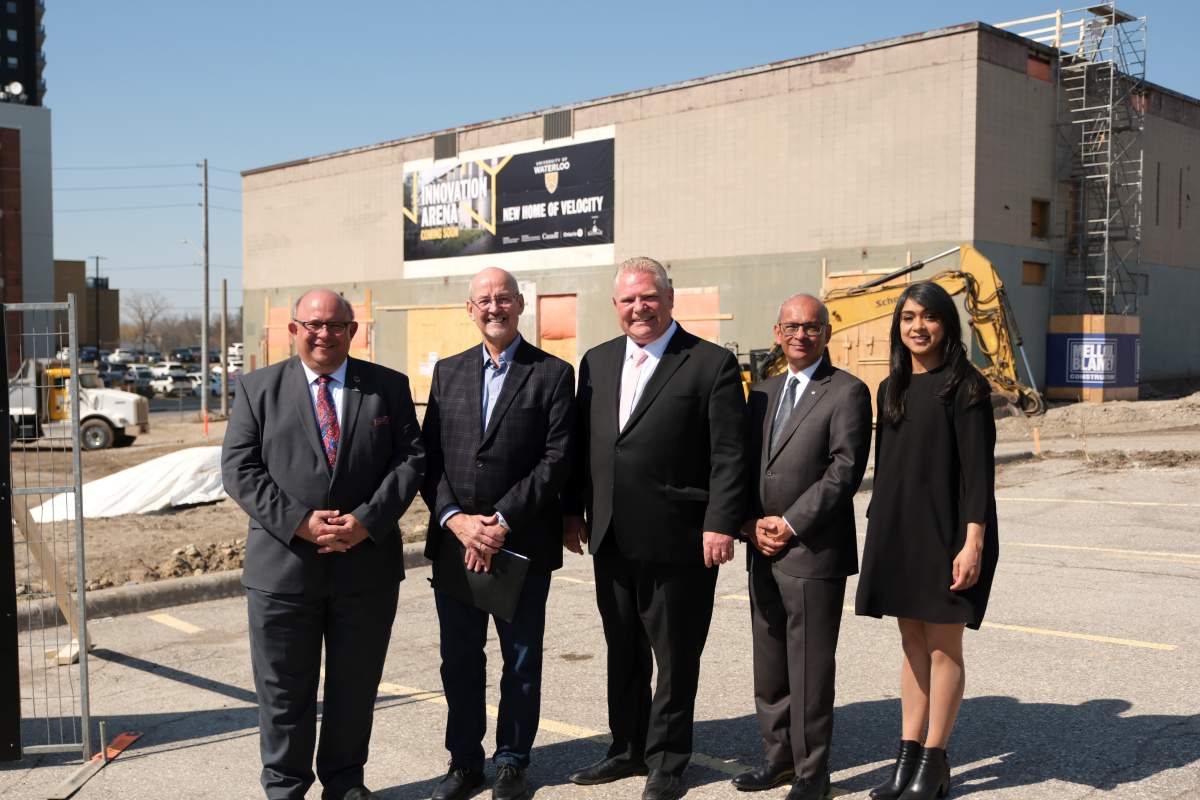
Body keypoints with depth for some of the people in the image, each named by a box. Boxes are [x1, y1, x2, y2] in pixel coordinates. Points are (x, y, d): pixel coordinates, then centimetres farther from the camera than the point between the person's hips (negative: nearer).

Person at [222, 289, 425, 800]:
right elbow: (239, 469, -3)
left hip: (367, 563, 1)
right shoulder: (258, 388, 3)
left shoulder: (389, 387, 5)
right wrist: (299, 522, -15)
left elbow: (411, 459, 0)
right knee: (284, 690, 9)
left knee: (356, 685, 13)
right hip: (283, 565, -1)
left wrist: (367, 520, -14)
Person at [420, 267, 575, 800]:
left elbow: (556, 459, -9)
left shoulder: (553, 374, -2)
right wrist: (454, 518, -11)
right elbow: (430, 457, 4)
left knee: (521, 659, 9)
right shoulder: (448, 372, 10)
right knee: (459, 657, 11)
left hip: (523, 542, -3)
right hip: (454, 539, 3)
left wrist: (502, 522, -15)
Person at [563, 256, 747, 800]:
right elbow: (583, 444, 14)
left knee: (676, 655, 7)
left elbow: (729, 454, -10)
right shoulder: (597, 362, 11)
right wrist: (574, 511, 10)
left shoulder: (712, 364, -6)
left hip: (678, 540, -5)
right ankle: (628, 748, 33)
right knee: (623, 651, 17)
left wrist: (721, 524, -16)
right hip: (612, 539, 6)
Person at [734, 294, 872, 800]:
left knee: (810, 669, 2)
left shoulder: (847, 392, -5)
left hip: (814, 554, -6)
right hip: (763, 552, 6)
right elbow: (746, 466, 14)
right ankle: (779, 756, 29)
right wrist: (753, 522, -2)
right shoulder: (763, 392, 15)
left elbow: (846, 469, -13)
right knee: (769, 667, 14)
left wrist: (791, 524, -15)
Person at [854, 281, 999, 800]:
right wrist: (878, 532, 12)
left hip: (946, 532, -6)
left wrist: (973, 543, -18)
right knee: (913, 645, 11)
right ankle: (908, 756, 18)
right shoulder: (891, 390, 12)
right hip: (897, 532, 6)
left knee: (943, 646, 3)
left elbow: (978, 468, -12)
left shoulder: (964, 386, -7)